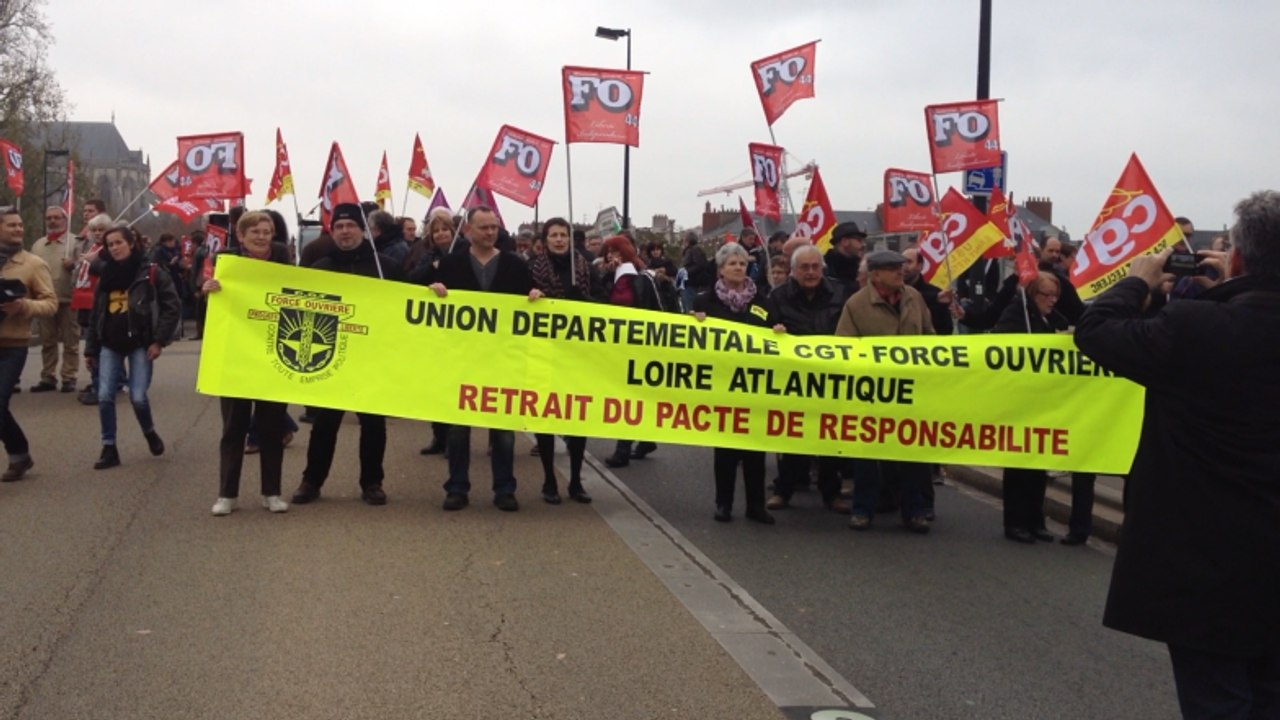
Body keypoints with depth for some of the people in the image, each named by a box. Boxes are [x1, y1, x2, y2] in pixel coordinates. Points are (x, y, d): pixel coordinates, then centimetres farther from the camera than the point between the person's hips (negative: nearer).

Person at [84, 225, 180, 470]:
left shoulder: (151, 273, -5)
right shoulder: (106, 276, 11)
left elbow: (173, 307, -7)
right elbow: (96, 314, 17)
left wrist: (159, 340, -11)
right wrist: (91, 348, 15)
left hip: (140, 343, -5)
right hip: (110, 344, 5)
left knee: (137, 397, -9)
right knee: (104, 396, -4)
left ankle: (150, 432, 21)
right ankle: (109, 449, 5)